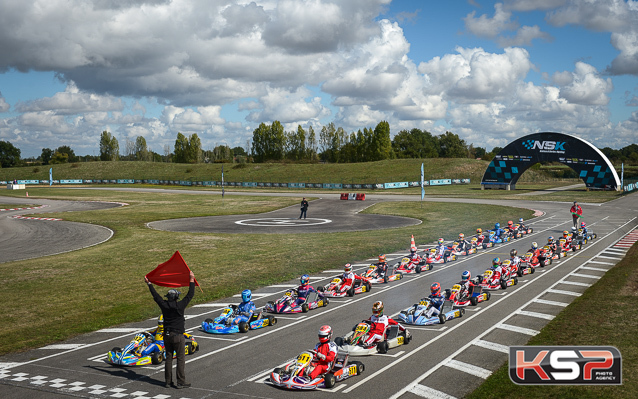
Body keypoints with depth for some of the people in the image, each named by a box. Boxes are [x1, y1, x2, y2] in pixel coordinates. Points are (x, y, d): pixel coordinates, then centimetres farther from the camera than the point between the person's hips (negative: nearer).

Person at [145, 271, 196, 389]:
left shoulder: (164, 305, -3)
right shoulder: (180, 306, -14)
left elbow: (155, 295, 12)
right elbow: (190, 295, -9)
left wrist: (149, 284, 24)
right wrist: (192, 280, -3)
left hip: (167, 335, 5)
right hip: (178, 336, -5)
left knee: (168, 358, 12)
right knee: (181, 359, 1)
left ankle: (168, 381, 17)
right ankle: (181, 382, 2)